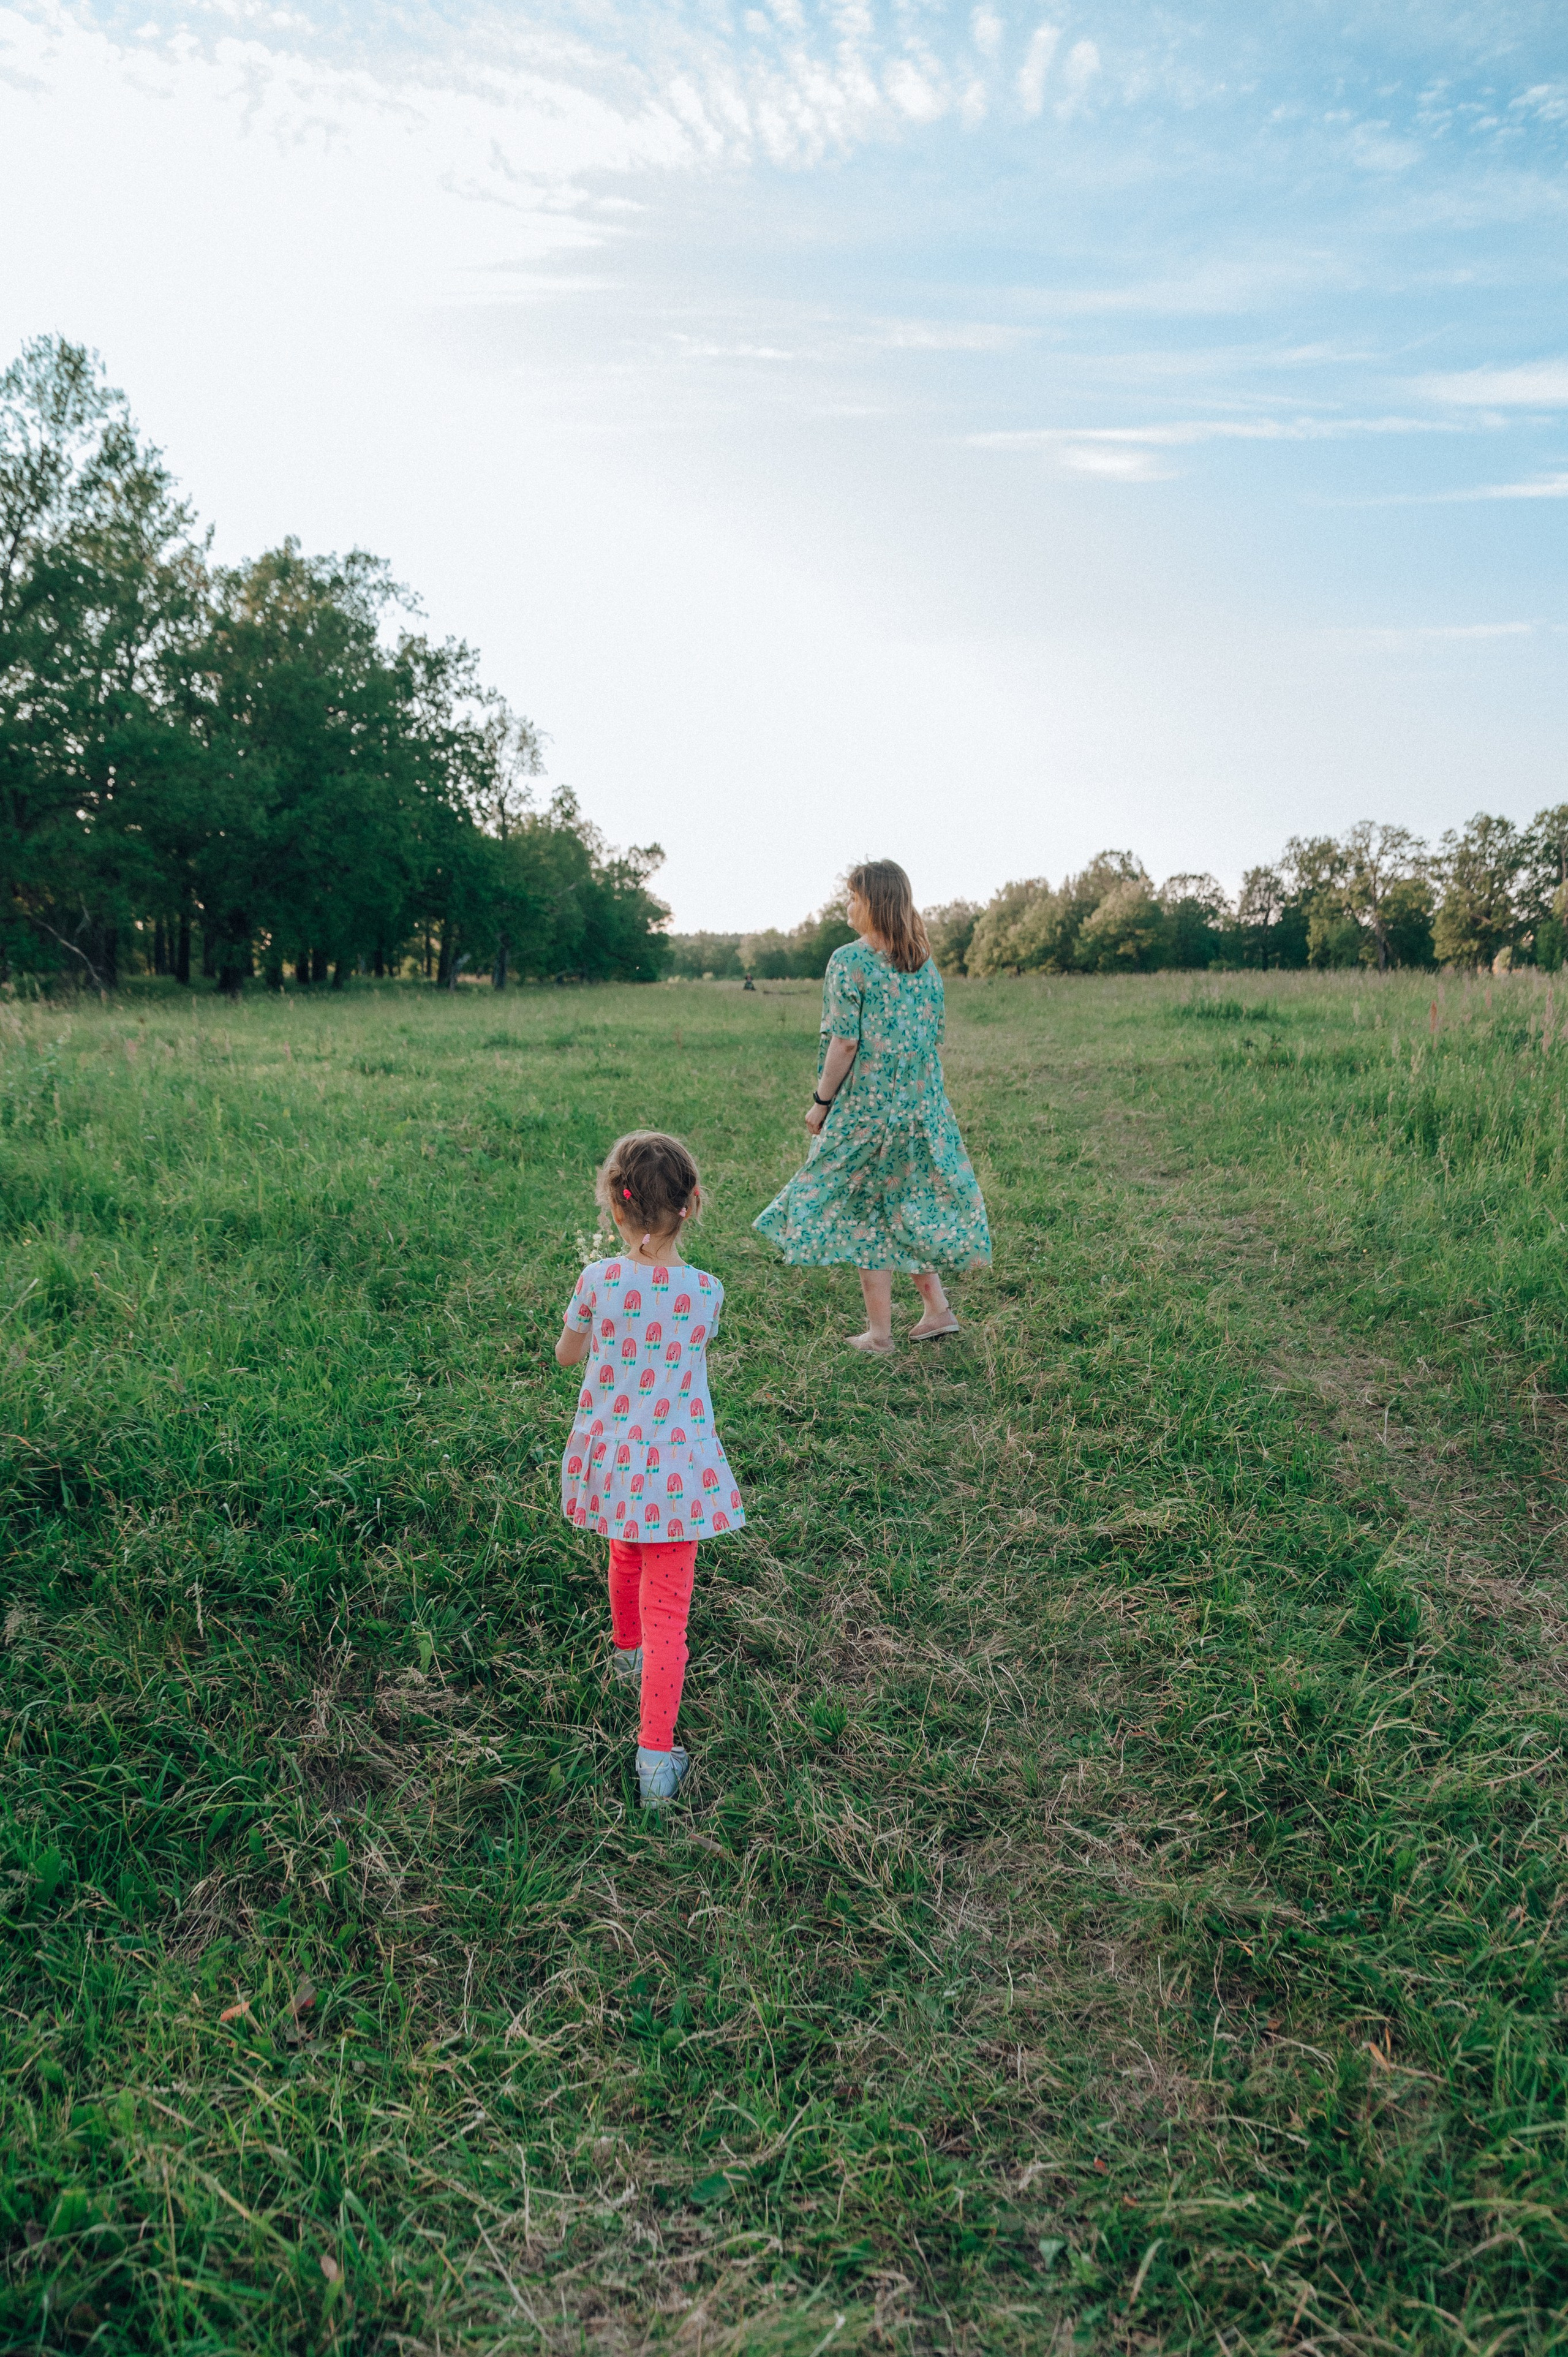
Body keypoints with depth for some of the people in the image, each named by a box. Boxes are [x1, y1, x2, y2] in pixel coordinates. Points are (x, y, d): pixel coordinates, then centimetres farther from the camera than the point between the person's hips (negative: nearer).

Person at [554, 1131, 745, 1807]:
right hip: (676, 1467, -2)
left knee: (625, 1559, 30)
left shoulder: (597, 1281, -14)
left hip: (609, 1457, 3)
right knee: (667, 1605, 3)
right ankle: (656, 1752, 2)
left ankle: (628, 1651, 57)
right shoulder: (705, 1291, -15)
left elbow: (566, 1354, 3)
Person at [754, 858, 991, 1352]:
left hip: (867, 1103, -6)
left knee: (866, 1213, 5)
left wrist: (821, 1100, -7)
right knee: (909, 1204, 19)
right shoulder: (925, 963, 7)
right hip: (922, 1105, 6)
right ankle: (937, 1309, 18)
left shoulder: (850, 960, -12)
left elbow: (844, 1041, -16)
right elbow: (934, 1035, 10)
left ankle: (879, 1333, 11)